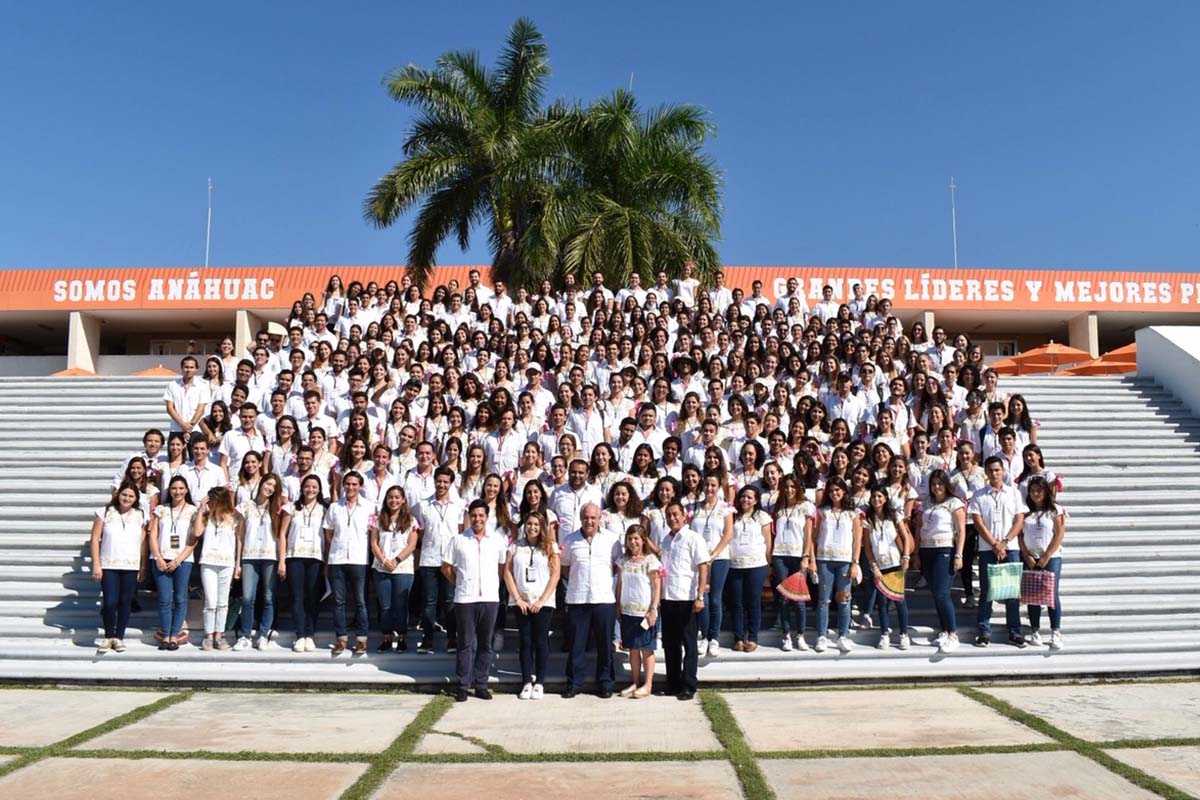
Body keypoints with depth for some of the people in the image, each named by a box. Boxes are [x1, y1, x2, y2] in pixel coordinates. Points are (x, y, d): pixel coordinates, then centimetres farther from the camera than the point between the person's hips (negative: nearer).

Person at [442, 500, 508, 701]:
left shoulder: (498, 540, 5)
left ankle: (481, 685, 15)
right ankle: (463, 686, 10)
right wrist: (460, 584, 7)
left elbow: (504, 567, 14)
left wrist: (495, 585, 7)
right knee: (465, 644, 3)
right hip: (465, 599, -1)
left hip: (490, 599, 1)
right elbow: (446, 567, 10)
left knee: (485, 644, 7)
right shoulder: (458, 540, 3)